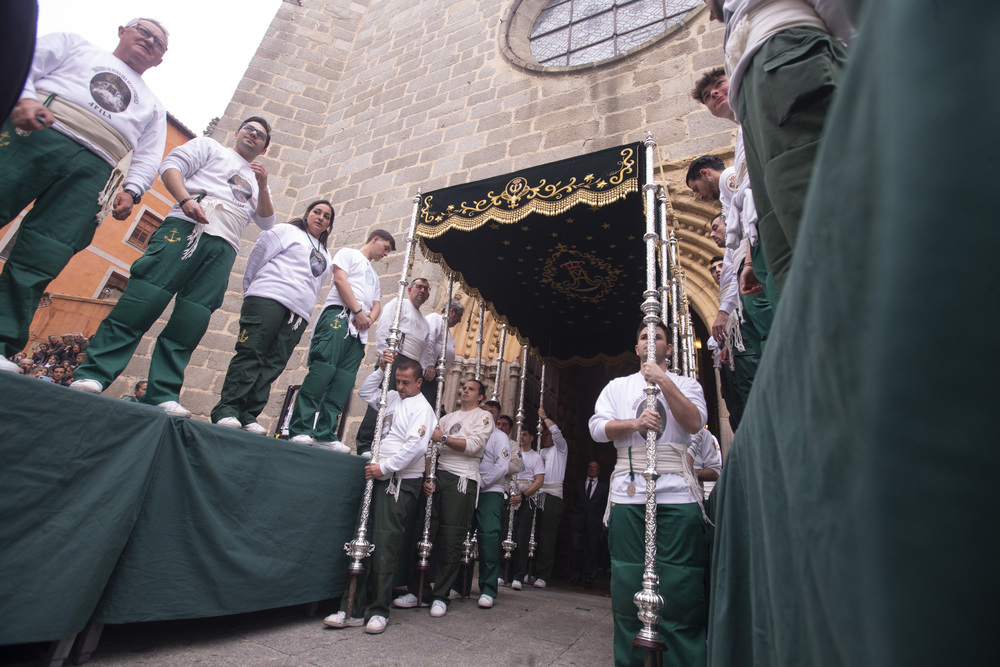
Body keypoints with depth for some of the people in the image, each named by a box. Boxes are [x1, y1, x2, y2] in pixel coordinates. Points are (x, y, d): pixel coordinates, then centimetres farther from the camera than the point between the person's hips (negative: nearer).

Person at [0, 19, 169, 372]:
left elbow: (148, 157, 19)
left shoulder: (153, 106, 31)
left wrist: (132, 190, 0)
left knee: (38, 263, -10)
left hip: (92, 171, 1)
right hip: (37, 135, 0)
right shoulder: (76, 44, 27)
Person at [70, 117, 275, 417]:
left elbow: (267, 223, 20)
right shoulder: (209, 147, 23)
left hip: (224, 248, 3)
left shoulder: (255, 181, 33)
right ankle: (93, 375, -14)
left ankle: (162, 395, -11)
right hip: (185, 227, -3)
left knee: (190, 321, -8)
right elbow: (171, 165, 8)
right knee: (143, 299, -16)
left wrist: (263, 185, 7)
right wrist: (186, 199, -10)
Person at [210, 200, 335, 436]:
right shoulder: (286, 231, 14)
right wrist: (251, 291, 10)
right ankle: (226, 410, -12)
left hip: (299, 312, 5)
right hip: (269, 299, -4)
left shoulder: (325, 255, 29)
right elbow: (257, 258, 10)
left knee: (273, 364, -5)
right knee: (250, 354, -13)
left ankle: (248, 416, -6)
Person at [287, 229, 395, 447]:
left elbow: (377, 304, 24)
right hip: (339, 316, -7)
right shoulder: (348, 253, 15)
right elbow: (340, 280, -3)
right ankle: (300, 429, -17)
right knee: (322, 371, -17)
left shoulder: (374, 274, 35)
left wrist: (369, 318, 0)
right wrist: (358, 311, -11)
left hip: (360, 329, 7)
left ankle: (325, 434, -7)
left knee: (344, 381, -5)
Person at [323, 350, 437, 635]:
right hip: (379, 478, 7)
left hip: (401, 482, -7)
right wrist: (381, 369, 14)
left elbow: (415, 446, -18)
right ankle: (353, 609, 12)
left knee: (385, 545, -6)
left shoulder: (421, 407, -7)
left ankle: (379, 611, 7)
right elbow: (366, 392, 28)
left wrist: (384, 467, -17)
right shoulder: (393, 398, 17)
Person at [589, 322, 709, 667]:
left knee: (681, 585, -4)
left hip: (677, 492, -1)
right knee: (628, 581, 3)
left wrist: (663, 380, -10)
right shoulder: (617, 386, 19)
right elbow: (597, 427, 6)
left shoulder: (686, 384, 15)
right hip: (628, 491, 1)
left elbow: (694, 422, -4)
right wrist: (635, 423, -10)